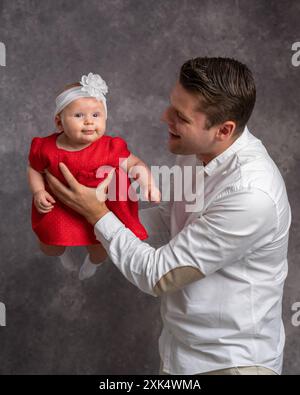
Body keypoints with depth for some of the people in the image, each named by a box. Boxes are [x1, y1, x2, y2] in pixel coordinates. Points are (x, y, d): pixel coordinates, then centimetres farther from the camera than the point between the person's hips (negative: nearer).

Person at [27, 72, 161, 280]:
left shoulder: (110, 148, -26)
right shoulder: (47, 148, -23)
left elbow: (135, 164, -15)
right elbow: (35, 169, -4)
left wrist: (148, 180, -34)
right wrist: (38, 192, -19)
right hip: (60, 208, 0)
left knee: (100, 249, 20)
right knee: (49, 247, 13)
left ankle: (94, 261, 62)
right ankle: (63, 249, 54)